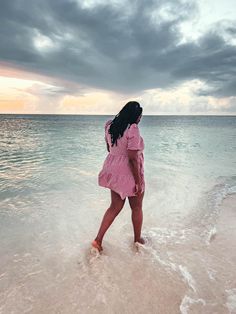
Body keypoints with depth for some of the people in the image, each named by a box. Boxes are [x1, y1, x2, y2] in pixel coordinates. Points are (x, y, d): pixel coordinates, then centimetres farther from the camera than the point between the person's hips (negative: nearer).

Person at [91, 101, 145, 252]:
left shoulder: (110, 126, 4)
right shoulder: (133, 129, -20)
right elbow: (133, 158, -23)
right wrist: (138, 182, -17)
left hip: (114, 172, 7)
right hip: (129, 174, -7)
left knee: (115, 207, 19)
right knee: (137, 208, 16)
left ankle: (98, 239, 20)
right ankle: (138, 240, 36)